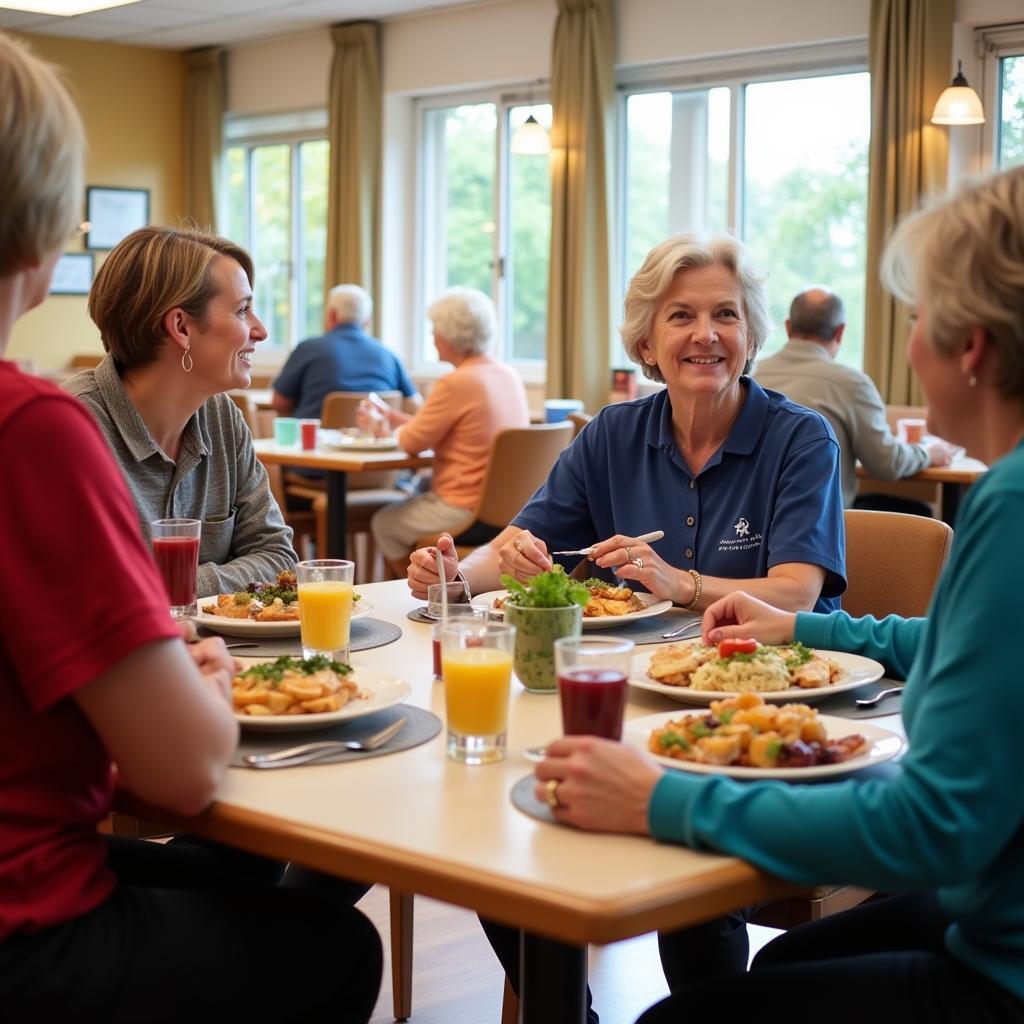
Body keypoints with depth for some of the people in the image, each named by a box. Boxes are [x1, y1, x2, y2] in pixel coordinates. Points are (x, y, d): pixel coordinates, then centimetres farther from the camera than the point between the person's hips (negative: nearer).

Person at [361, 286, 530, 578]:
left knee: (384, 523, 14)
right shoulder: (510, 376, 6)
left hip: (467, 512, -9)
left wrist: (381, 426, 10)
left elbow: (412, 442, -10)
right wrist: (393, 417, 19)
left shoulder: (456, 384, -20)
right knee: (414, 490, 30)